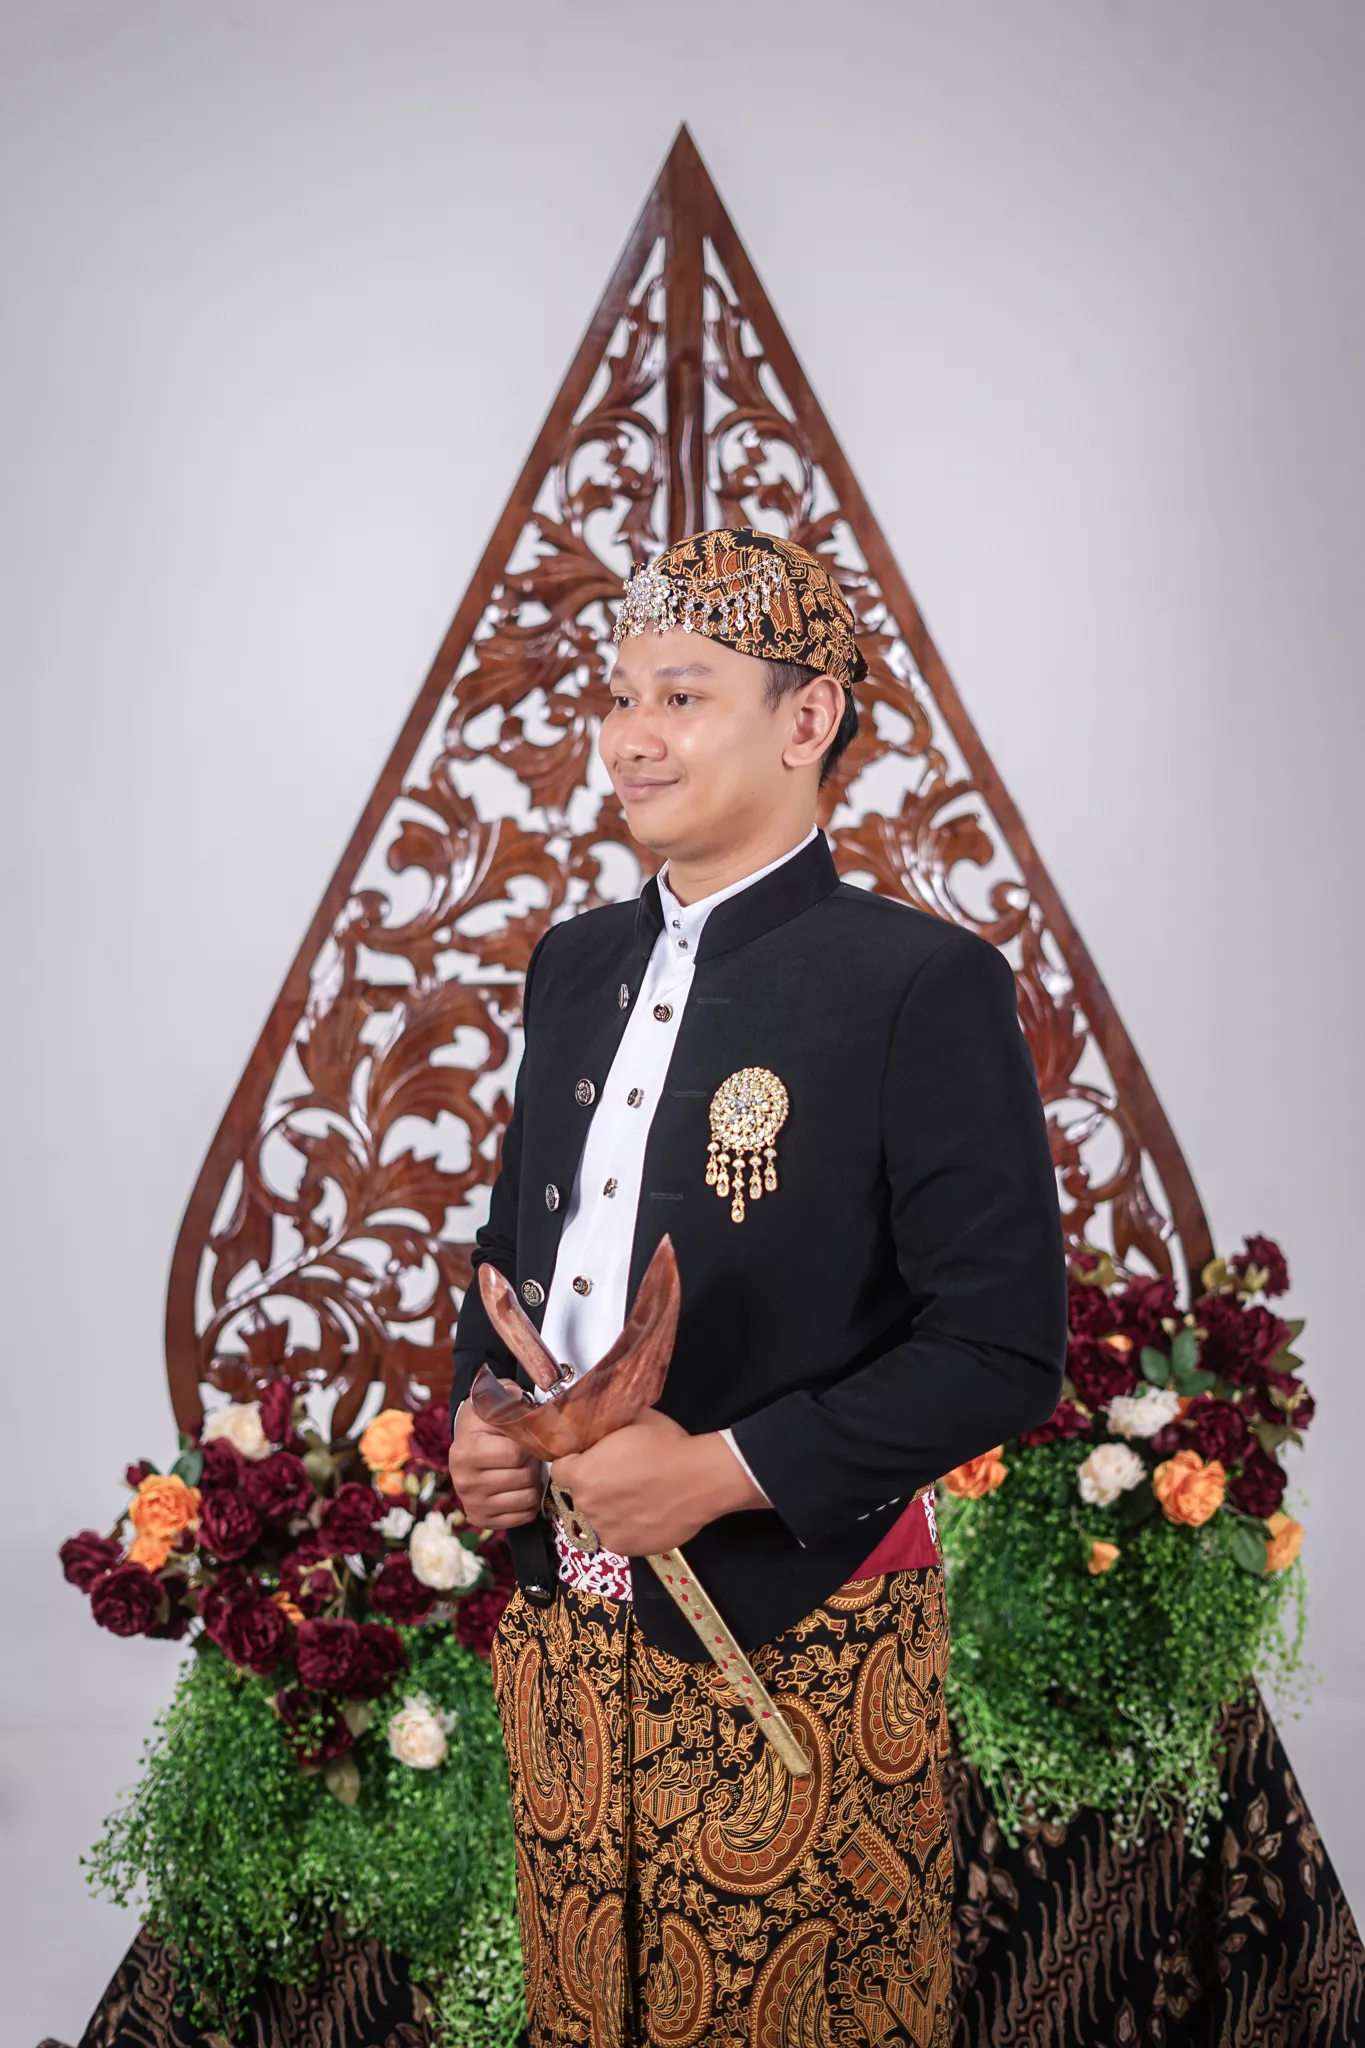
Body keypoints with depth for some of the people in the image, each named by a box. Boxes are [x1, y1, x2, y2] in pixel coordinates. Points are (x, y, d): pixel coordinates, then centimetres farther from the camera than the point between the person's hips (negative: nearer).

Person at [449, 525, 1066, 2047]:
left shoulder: (922, 983, -13)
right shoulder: (578, 960, 8)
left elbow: (1004, 1346, -16)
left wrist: (724, 1470, -21)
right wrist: (476, 1416, 0)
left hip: (795, 1632, -5)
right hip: (559, 1620, 6)